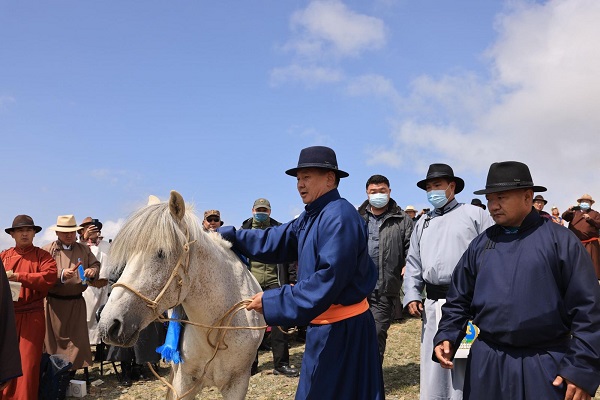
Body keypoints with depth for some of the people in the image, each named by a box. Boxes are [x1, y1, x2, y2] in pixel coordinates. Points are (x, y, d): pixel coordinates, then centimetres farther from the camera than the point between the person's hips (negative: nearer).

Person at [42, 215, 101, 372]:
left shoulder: (84, 249, 9)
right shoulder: (48, 250, -2)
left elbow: (96, 264, 12)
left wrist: (92, 271, -11)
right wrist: (62, 275, -25)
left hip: (76, 302, 3)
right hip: (54, 303, -3)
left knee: (77, 339, 4)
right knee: (54, 338, 1)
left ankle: (71, 373, 16)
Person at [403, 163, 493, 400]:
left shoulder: (474, 214, 4)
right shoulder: (423, 224, 19)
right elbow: (413, 265, 19)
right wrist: (412, 296, 5)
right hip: (434, 304, 5)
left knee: (466, 367, -2)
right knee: (433, 366, 10)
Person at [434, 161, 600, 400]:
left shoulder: (561, 241, -6)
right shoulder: (480, 245, 6)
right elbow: (460, 300, 12)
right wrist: (446, 337, -3)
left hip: (545, 366, -3)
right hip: (487, 362, 3)